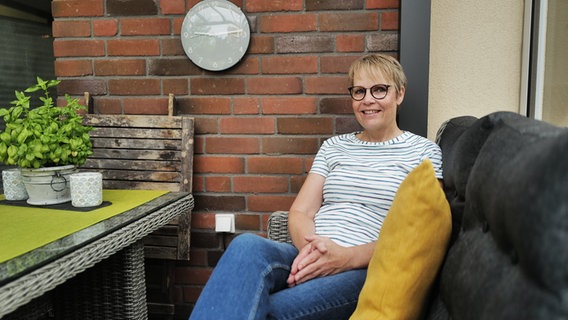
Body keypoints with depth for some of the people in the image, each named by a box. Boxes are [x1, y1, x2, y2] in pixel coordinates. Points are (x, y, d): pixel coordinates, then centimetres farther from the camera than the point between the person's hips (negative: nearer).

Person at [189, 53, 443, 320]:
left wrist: (347, 256, -17)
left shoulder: (423, 151, 9)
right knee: (247, 245, -32)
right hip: (311, 258, 4)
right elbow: (299, 212, 13)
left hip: (366, 269, -3)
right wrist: (310, 245, -12)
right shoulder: (333, 146, 21)